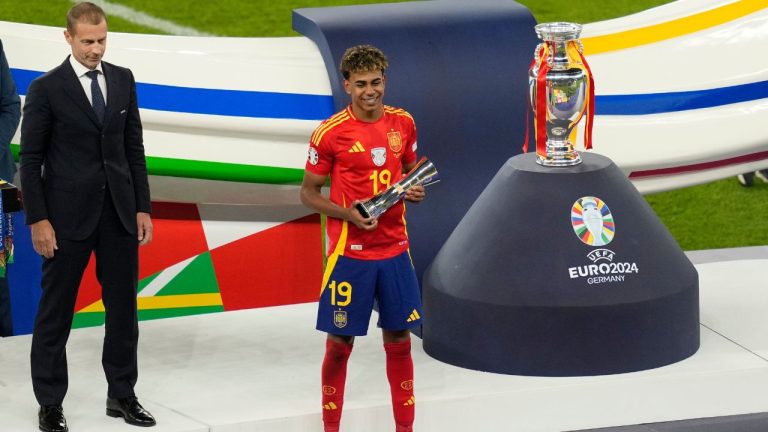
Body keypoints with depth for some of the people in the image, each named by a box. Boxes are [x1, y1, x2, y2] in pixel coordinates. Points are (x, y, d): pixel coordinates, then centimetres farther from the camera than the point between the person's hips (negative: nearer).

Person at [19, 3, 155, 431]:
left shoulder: (123, 80, 6)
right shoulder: (46, 89, -7)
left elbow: (134, 148, 10)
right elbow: (31, 159, -6)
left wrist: (143, 207, 5)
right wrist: (38, 220, -10)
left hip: (119, 212, 4)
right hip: (69, 215, -4)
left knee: (123, 307, 8)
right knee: (56, 311, 3)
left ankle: (122, 394, 20)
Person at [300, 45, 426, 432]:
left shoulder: (403, 123, 3)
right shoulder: (330, 133, -10)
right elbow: (308, 193, -2)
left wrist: (414, 192, -3)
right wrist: (349, 214, -18)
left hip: (394, 249, 4)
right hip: (350, 251, -4)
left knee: (399, 340, 9)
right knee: (340, 343, 1)